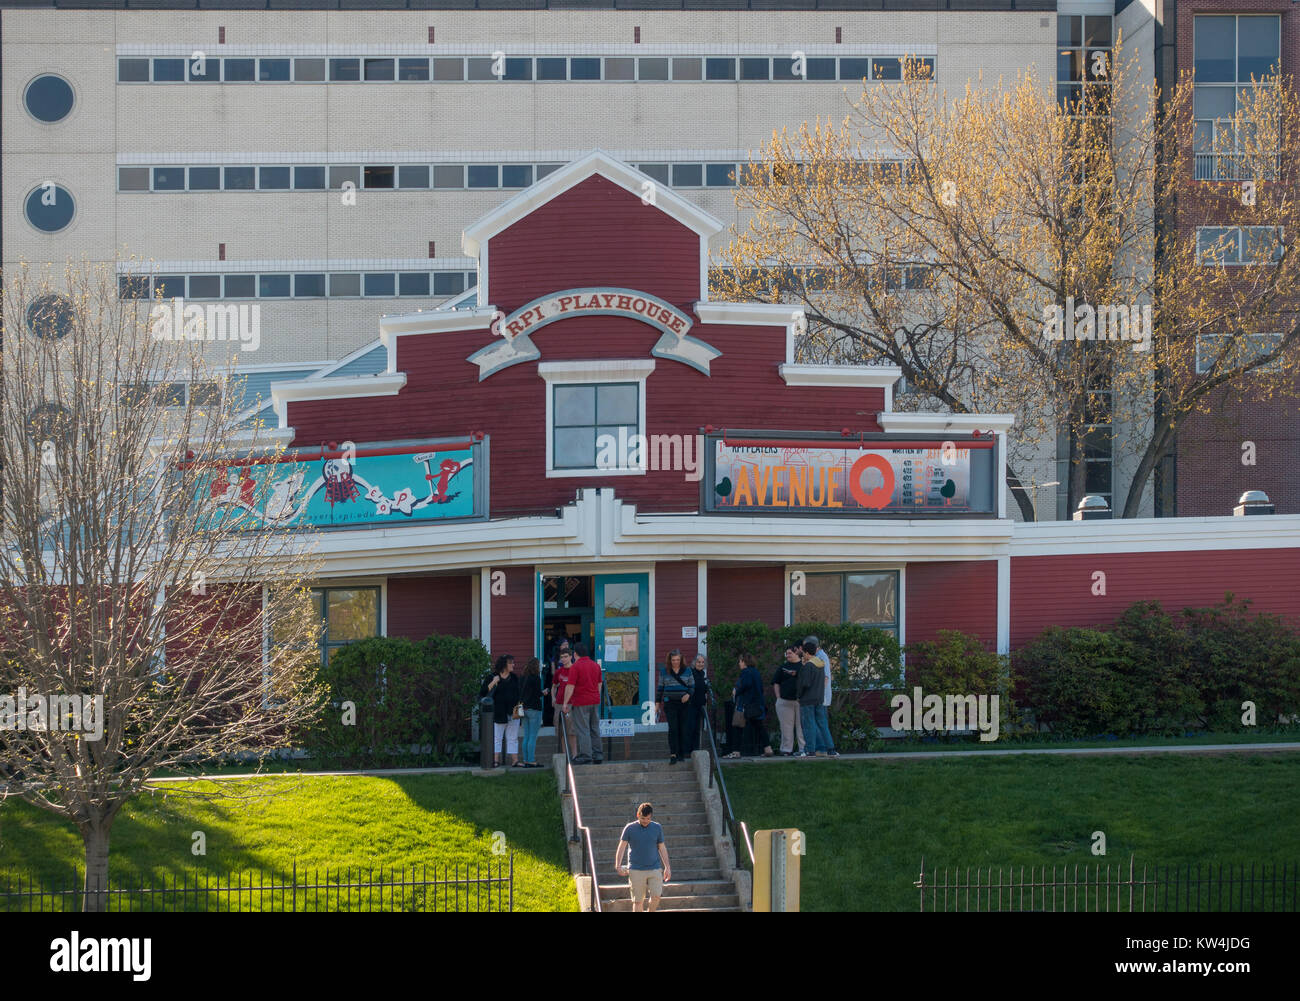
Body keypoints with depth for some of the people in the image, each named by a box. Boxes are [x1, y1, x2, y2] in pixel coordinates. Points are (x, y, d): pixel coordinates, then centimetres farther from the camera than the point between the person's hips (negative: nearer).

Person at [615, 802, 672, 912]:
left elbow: (662, 848, 11)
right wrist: (618, 866, -13)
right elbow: (622, 846, -2)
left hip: (655, 869, 1)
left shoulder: (657, 828, 5)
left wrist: (667, 867, 9)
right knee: (638, 901, -1)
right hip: (636, 870, -1)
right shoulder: (630, 828, -1)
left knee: (656, 896, -12)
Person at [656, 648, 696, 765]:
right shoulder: (664, 672, 6)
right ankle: (673, 754, -13)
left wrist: (688, 694, -12)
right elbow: (660, 688, 12)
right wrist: (658, 703, 8)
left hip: (684, 703, 1)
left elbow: (692, 686, 8)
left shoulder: (687, 671, 6)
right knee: (673, 728, -11)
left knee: (683, 729, 2)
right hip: (670, 703, -1)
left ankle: (682, 753, 11)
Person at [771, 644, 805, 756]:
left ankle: (803, 748, -2)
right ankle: (786, 749, 6)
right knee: (786, 726, 2)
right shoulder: (782, 667, 14)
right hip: (785, 701, 2)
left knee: (801, 726, -4)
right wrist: (778, 697, 3)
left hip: (800, 700, -2)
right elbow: (776, 683, 14)